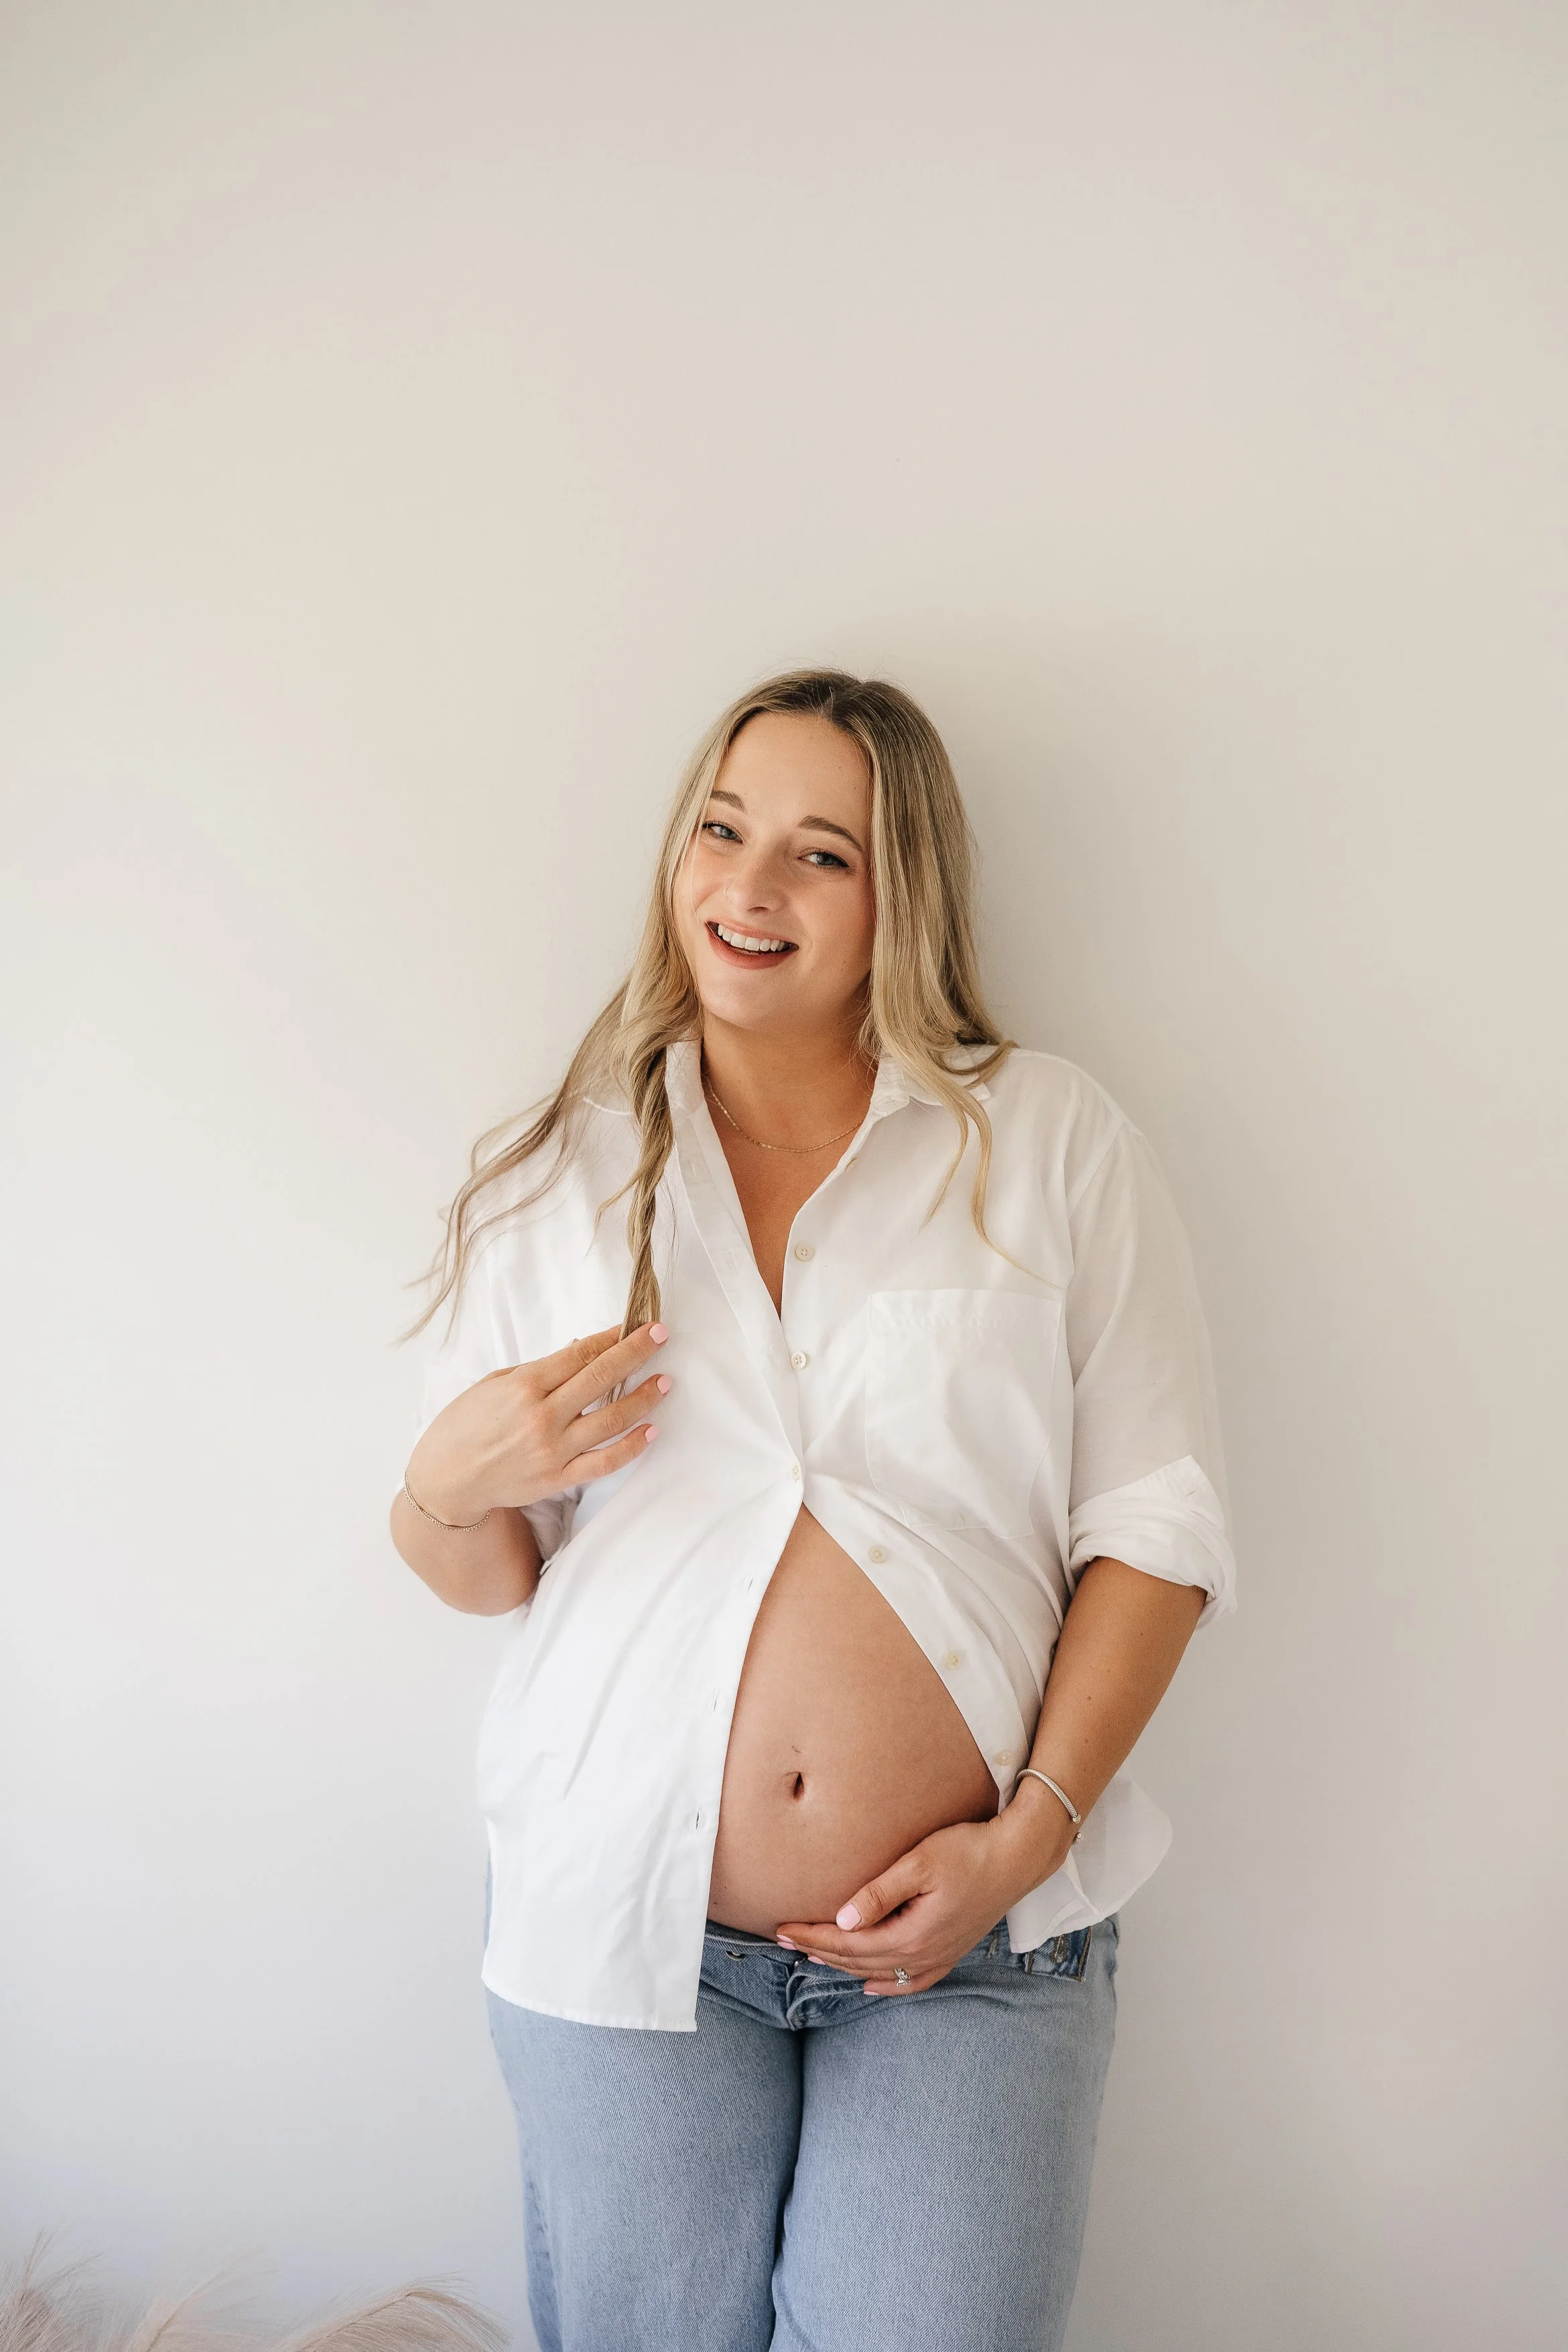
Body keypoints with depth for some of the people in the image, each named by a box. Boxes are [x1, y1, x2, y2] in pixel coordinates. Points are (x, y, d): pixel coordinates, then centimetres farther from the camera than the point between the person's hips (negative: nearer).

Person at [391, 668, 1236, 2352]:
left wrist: (1028, 1834, -11)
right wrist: (449, 1490, -15)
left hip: (973, 1947, -1)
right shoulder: (561, 1176, 4)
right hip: (624, 1916, 2)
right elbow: (483, 1579, 8)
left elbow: (1156, 1522, -2)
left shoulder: (1054, 1141, -1)